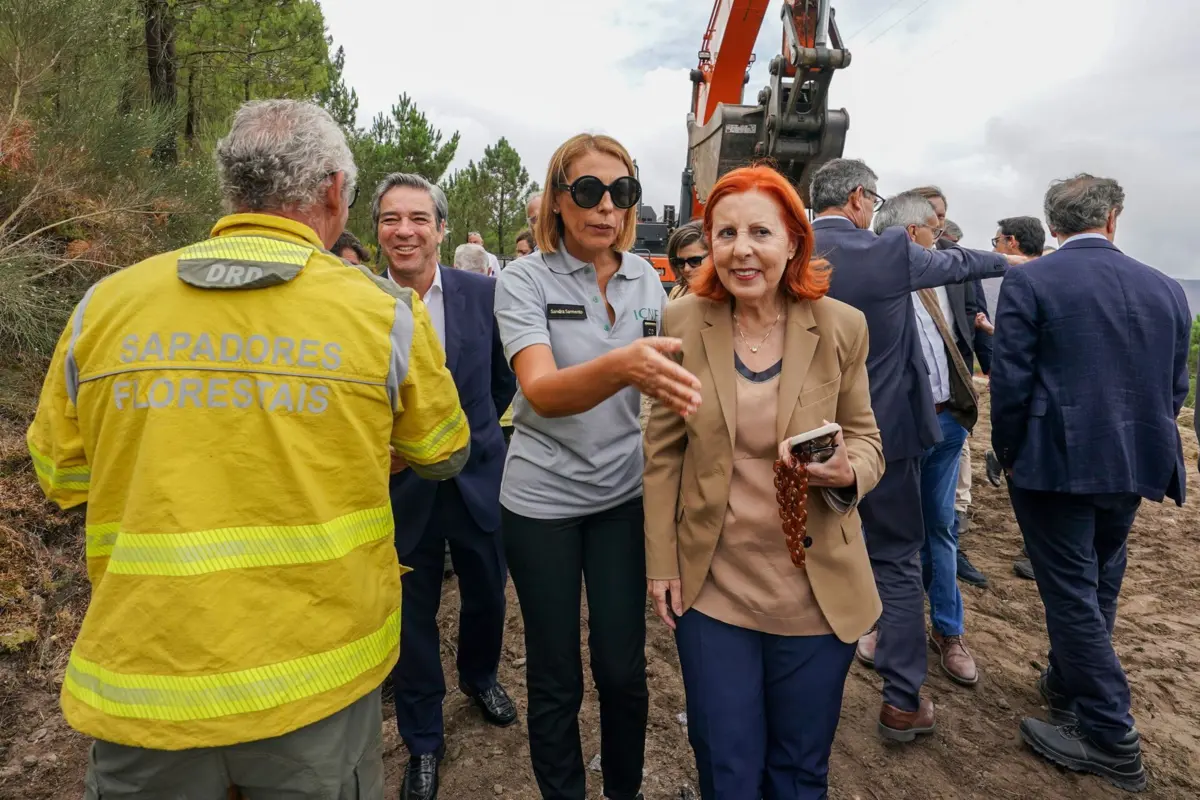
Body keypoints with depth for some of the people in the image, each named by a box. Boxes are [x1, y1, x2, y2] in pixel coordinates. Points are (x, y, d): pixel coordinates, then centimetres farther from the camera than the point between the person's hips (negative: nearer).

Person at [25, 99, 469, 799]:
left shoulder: (104, 305, -5)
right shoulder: (386, 312, -11)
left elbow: (61, 476, 10)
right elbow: (445, 456, 5)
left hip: (143, 681, 2)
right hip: (319, 674, -1)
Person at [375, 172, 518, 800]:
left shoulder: (482, 292, -7)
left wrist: (467, 433, 7)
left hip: (477, 477, 2)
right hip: (401, 486, -1)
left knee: (486, 595, 21)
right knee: (413, 618, 14)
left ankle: (479, 675, 54)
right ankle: (422, 743, 37)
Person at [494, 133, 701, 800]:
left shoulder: (646, 277, 0)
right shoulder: (525, 279, -12)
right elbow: (542, 393, -29)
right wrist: (621, 366, -46)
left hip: (626, 494, 3)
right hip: (543, 499, -2)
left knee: (624, 668, 11)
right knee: (556, 677, 11)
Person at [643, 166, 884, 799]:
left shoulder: (841, 326, -8)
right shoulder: (683, 322, -7)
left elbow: (866, 438, 3)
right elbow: (663, 449, 0)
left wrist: (849, 472, -21)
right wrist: (661, 562, 0)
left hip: (815, 592, 0)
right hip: (710, 587, 0)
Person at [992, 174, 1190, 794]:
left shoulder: (1027, 283, -10)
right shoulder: (1166, 290, 5)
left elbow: (1010, 382, -14)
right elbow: (1173, 389, 9)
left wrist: (1008, 455, 0)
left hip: (1054, 463, -6)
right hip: (1134, 465, 6)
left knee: (1071, 591, 4)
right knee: (1098, 585, 20)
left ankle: (1110, 738, 12)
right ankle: (1067, 685, 38)